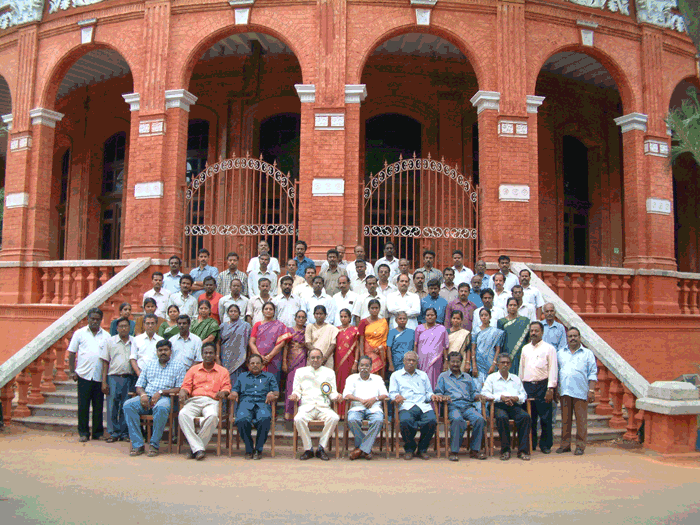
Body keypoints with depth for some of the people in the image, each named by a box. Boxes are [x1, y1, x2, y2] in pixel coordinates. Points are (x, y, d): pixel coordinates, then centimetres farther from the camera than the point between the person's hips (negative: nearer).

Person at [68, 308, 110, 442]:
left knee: (98, 406, 7)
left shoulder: (106, 335, 9)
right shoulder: (79, 333, 6)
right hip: (84, 375, -1)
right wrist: (72, 371, -1)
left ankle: (98, 432, 16)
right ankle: (83, 433, 13)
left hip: (100, 376, 1)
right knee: (83, 405, 2)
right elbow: (71, 353, 6)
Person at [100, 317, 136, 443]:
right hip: (114, 377, 0)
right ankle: (114, 433, 11)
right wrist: (104, 382, -1)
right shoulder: (110, 341, 6)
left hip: (129, 378, 1)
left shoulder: (134, 342, 7)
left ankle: (125, 433, 14)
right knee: (112, 407, 0)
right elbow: (105, 363, 5)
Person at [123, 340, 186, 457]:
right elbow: (139, 386, 19)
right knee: (128, 405, -26)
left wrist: (160, 392, -12)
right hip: (146, 397, 4)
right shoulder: (149, 365, 24)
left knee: (161, 408, -39)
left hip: (165, 397, -4)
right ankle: (137, 445, -24)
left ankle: (154, 445, -26)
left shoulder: (178, 366, 11)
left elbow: (179, 388, 0)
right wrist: (142, 394, -5)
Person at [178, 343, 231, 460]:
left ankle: (194, 448, -25)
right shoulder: (193, 370, 25)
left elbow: (227, 387, 10)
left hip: (212, 401, -1)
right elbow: (186, 386, 16)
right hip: (194, 400, 2)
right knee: (183, 414, -34)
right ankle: (198, 448, -34)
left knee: (212, 416, -38)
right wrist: (183, 392, -8)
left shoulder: (223, 371, 20)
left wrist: (223, 392, -14)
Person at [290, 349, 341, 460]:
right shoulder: (300, 372, 18)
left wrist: (336, 396, -8)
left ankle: (321, 449, -16)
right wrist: (295, 395, -9)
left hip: (324, 407, 1)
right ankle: (308, 449, -15)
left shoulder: (329, 372, 18)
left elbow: (332, 393, 15)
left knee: (334, 418, -31)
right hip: (306, 407, 0)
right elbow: (297, 390, 14)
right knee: (299, 419, -33)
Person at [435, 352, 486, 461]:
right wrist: (443, 396, -12)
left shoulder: (467, 377, 30)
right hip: (452, 406, -3)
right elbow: (437, 392, 10)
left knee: (479, 419, -29)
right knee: (458, 420, -37)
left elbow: (474, 392, 24)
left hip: (468, 406, 3)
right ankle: (454, 451, -27)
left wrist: (477, 396, 1)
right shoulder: (443, 376, 20)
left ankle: (474, 450, -17)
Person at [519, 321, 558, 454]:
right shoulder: (525, 349, 15)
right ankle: (530, 444, 16)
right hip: (527, 386, 4)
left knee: (545, 417, -1)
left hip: (542, 386, -4)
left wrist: (550, 389, -12)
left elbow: (553, 369, -4)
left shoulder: (549, 348, 1)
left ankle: (545, 445, 11)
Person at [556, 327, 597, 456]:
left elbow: (592, 374, 5)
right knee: (565, 419, 6)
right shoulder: (560, 353, 15)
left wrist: (591, 390, -4)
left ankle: (580, 446, 8)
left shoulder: (587, 353, 9)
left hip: (581, 392, -2)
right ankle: (565, 444, 14)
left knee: (581, 420, 0)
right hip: (564, 392, 2)